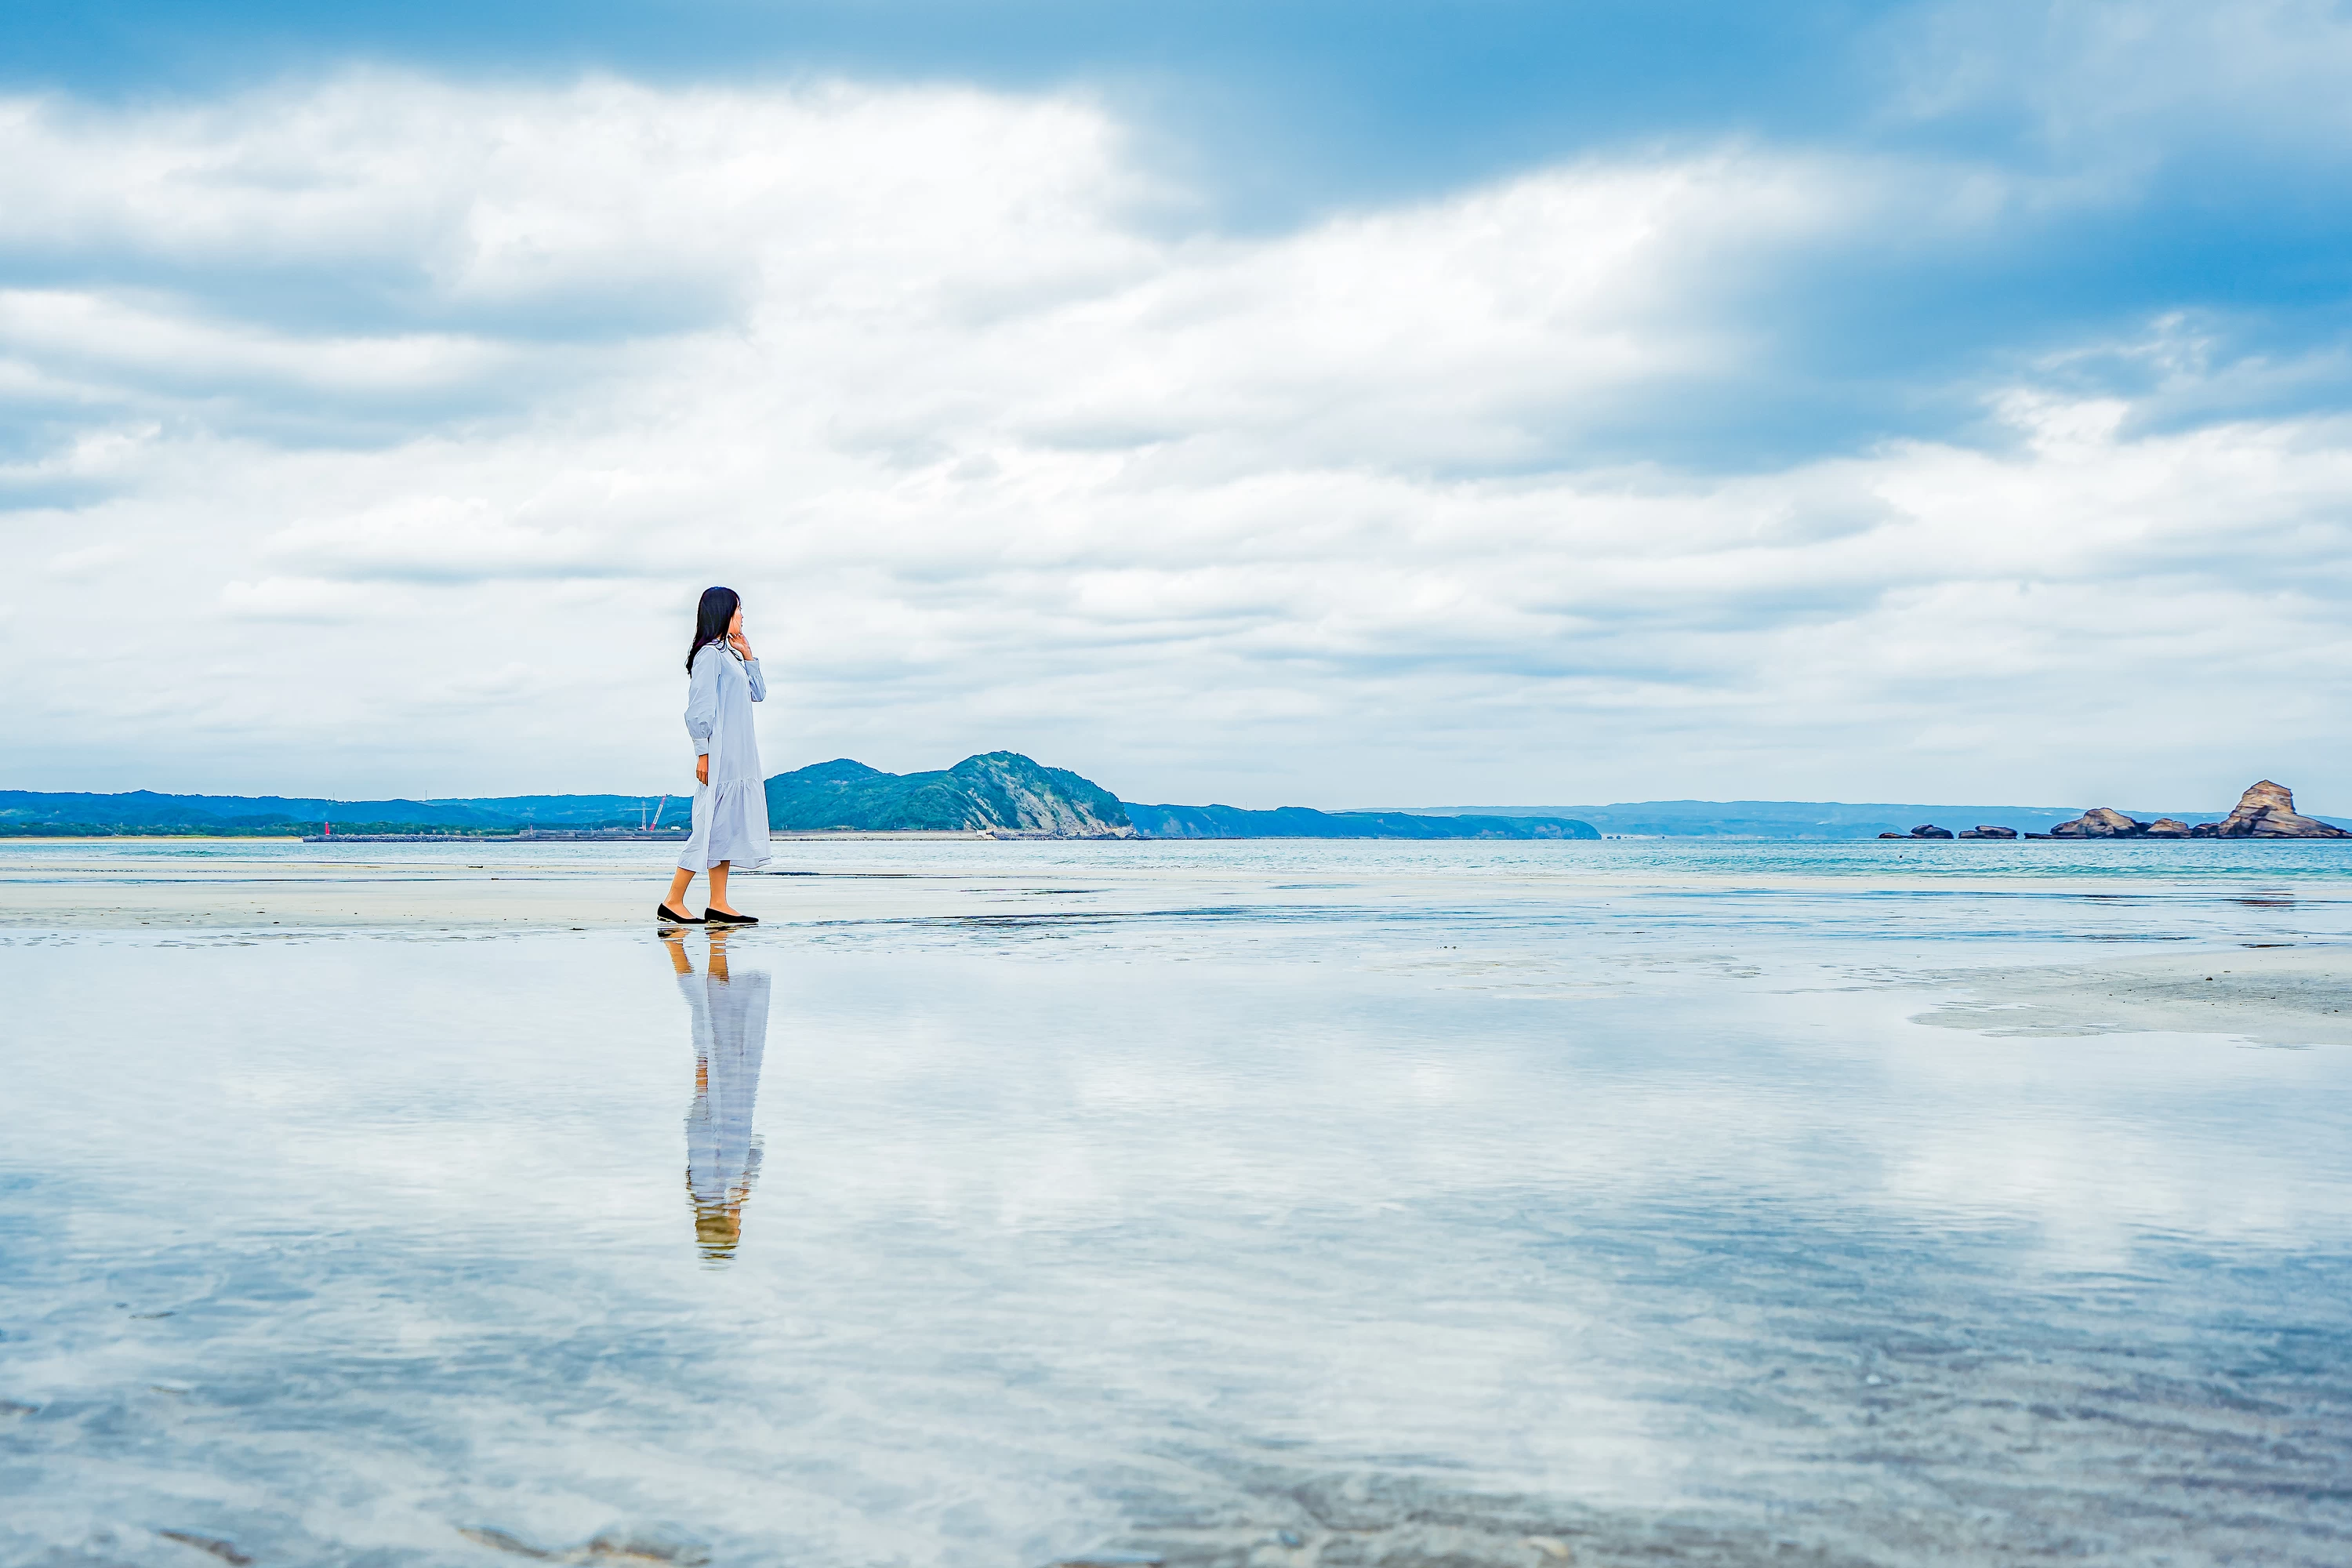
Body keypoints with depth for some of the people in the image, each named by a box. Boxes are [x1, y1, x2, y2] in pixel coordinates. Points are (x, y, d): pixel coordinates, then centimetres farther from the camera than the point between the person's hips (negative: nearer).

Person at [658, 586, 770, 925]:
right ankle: (672, 903, -7)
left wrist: (748, 655, 13)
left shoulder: (728, 655, 19)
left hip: (739, 757, 10)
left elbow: (758, 693, 22)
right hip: (719, 757, -10)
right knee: (712, 827, -10)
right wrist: (703, 753, -18)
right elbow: (700, 709, -15)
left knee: (730, 828, 7)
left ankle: (718, 904, 8)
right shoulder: (709, 654, -10)